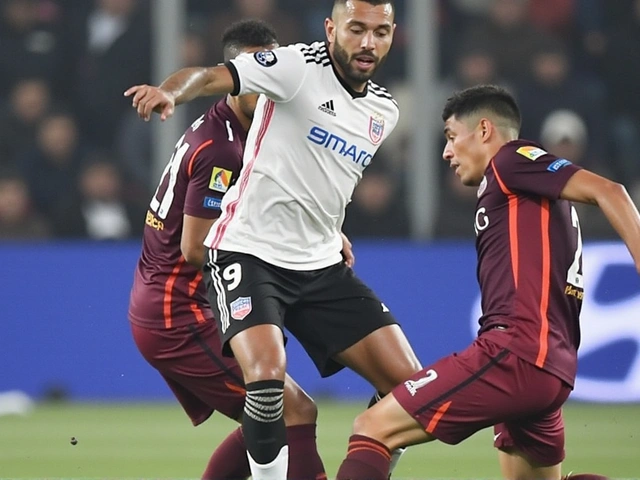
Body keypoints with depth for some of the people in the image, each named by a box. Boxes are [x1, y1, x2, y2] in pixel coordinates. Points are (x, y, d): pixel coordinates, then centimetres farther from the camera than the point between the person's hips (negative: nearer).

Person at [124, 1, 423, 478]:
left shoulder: (384, 112, 10)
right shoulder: (299, 67, -11)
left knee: (408, 382, -1)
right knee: (267, 370, -29)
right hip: (248, 252, -7)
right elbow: (210, 77, -26)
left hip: (322, 266, 7)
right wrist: (171, 90, -45)